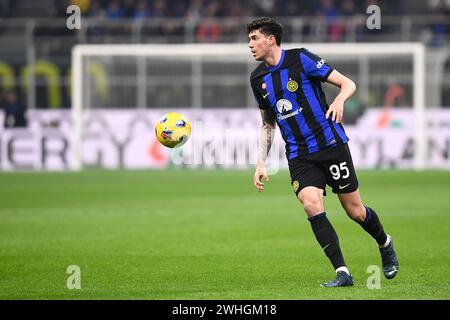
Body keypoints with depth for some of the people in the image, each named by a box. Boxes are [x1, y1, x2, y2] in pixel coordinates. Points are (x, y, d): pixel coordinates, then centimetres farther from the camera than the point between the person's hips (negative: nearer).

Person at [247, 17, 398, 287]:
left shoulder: (300, 59, -8)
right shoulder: (258, 78, 9)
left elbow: (349, 84, -8)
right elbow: (268, 124, 21)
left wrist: (339, 100, -30)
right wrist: (261, 163, 12)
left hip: (330, 144, -4)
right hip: (299, 156, 4)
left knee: (355, 211, 2)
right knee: (311, 204, -21)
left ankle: (385, 244, 34)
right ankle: (342, 273, -18)